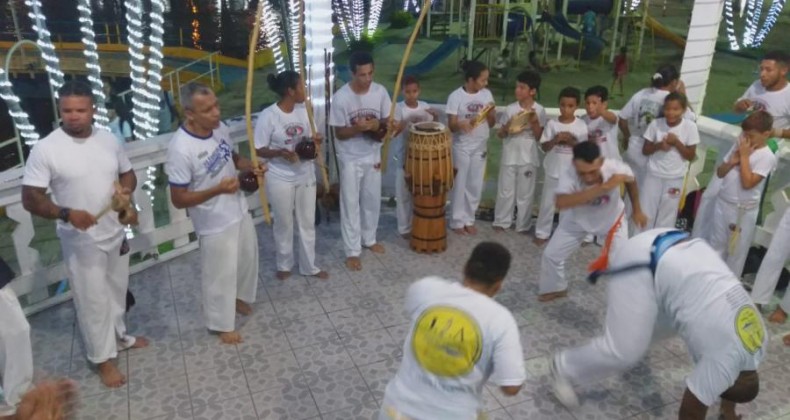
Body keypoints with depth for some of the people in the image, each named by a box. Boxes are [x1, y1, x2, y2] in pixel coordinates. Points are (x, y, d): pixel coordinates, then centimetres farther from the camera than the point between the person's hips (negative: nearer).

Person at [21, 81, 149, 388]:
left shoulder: (108, 140, -2)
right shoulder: (45, 149, -17)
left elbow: (128, 174, 11)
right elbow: (30, 199, -15)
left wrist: (125, 191, -12)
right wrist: (66, 213, -31)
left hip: (115, 233, 5)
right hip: (81, 242, -5)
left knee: (116, 291, 23)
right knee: (92, 300, 8)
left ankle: (119, 337, 45)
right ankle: (103, 357, 26)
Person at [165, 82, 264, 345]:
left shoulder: (220, 128, -8)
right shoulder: (181, 149, -29)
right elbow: (178, 200, -23)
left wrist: (250, 166, -9)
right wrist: (218, 189, -32)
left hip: (239, 211, 7)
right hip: (215, 224, -7)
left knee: (248, 257, 26)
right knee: (220, 275, 11)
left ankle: (240, 296, 55)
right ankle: (221, 324, 36)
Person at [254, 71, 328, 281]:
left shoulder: (304, 109, -1)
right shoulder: (268, 115, -18)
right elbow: (259, 150, -14)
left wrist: (315, 140, -12)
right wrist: (280, 153, -32)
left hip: (306, 174, 5)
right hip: (280, 178, -5)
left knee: (307, 222, 14)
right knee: (284, 224, 12)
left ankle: (309, 266, 31)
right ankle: (284, 265, 34)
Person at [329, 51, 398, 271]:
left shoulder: (380, 91, -8)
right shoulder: (340, 98, -19)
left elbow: (388, 122, 3)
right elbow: (339, 133, -12)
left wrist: (378, 125, -20)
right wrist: (357, 128, -31)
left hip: (373, 156, 4)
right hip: (350, 159, -4)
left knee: (372, 200, 17)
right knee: (351, 204, 4)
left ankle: (369, 239, 38)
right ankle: (352, 251, 15)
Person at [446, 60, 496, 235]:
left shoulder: (487, 94, 0)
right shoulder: (456, 96, -13)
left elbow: (492, 123, 4)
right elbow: (451, 125, -13)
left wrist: (490, 112, -17)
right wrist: (461, 124, -35)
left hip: (480, 147, 4)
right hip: (461, 147, -4)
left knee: (475, 185, 11)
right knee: (460, 184, 4)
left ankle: (469, 220, 25)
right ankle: (457, 221, 18)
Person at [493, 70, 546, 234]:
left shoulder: (539, 111, -6)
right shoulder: (510, 109, -3)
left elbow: (539, 136, -5)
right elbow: (499, 134, 2)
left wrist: (534, 122, -19)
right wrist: (506, 129, -19)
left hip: (528, 158, -1)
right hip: (510, 156, 1)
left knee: (526, 193, 9)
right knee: (505, 190, 8)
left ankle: (523, 224, 22)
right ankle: (501, 221, 23)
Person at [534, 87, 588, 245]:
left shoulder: (581, 126, -6)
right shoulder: (552, 123, -5)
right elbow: (544, 147, -4)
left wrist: (572, 141, -21)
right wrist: (555, 139, -21)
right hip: (553, 171, 1)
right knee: (547, 202, 9)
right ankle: (542, 233, 21)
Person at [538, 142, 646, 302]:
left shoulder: (616, 168, -35)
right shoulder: (568, 175, -41)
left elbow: (631, 181, -9)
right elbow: (561, 203, -61)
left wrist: (637, 211, 2)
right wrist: (603, 187, -62)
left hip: (612, 220, 0)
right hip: (577, 220, 0)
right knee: (551, 254, 2)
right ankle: (555, 288, 31)